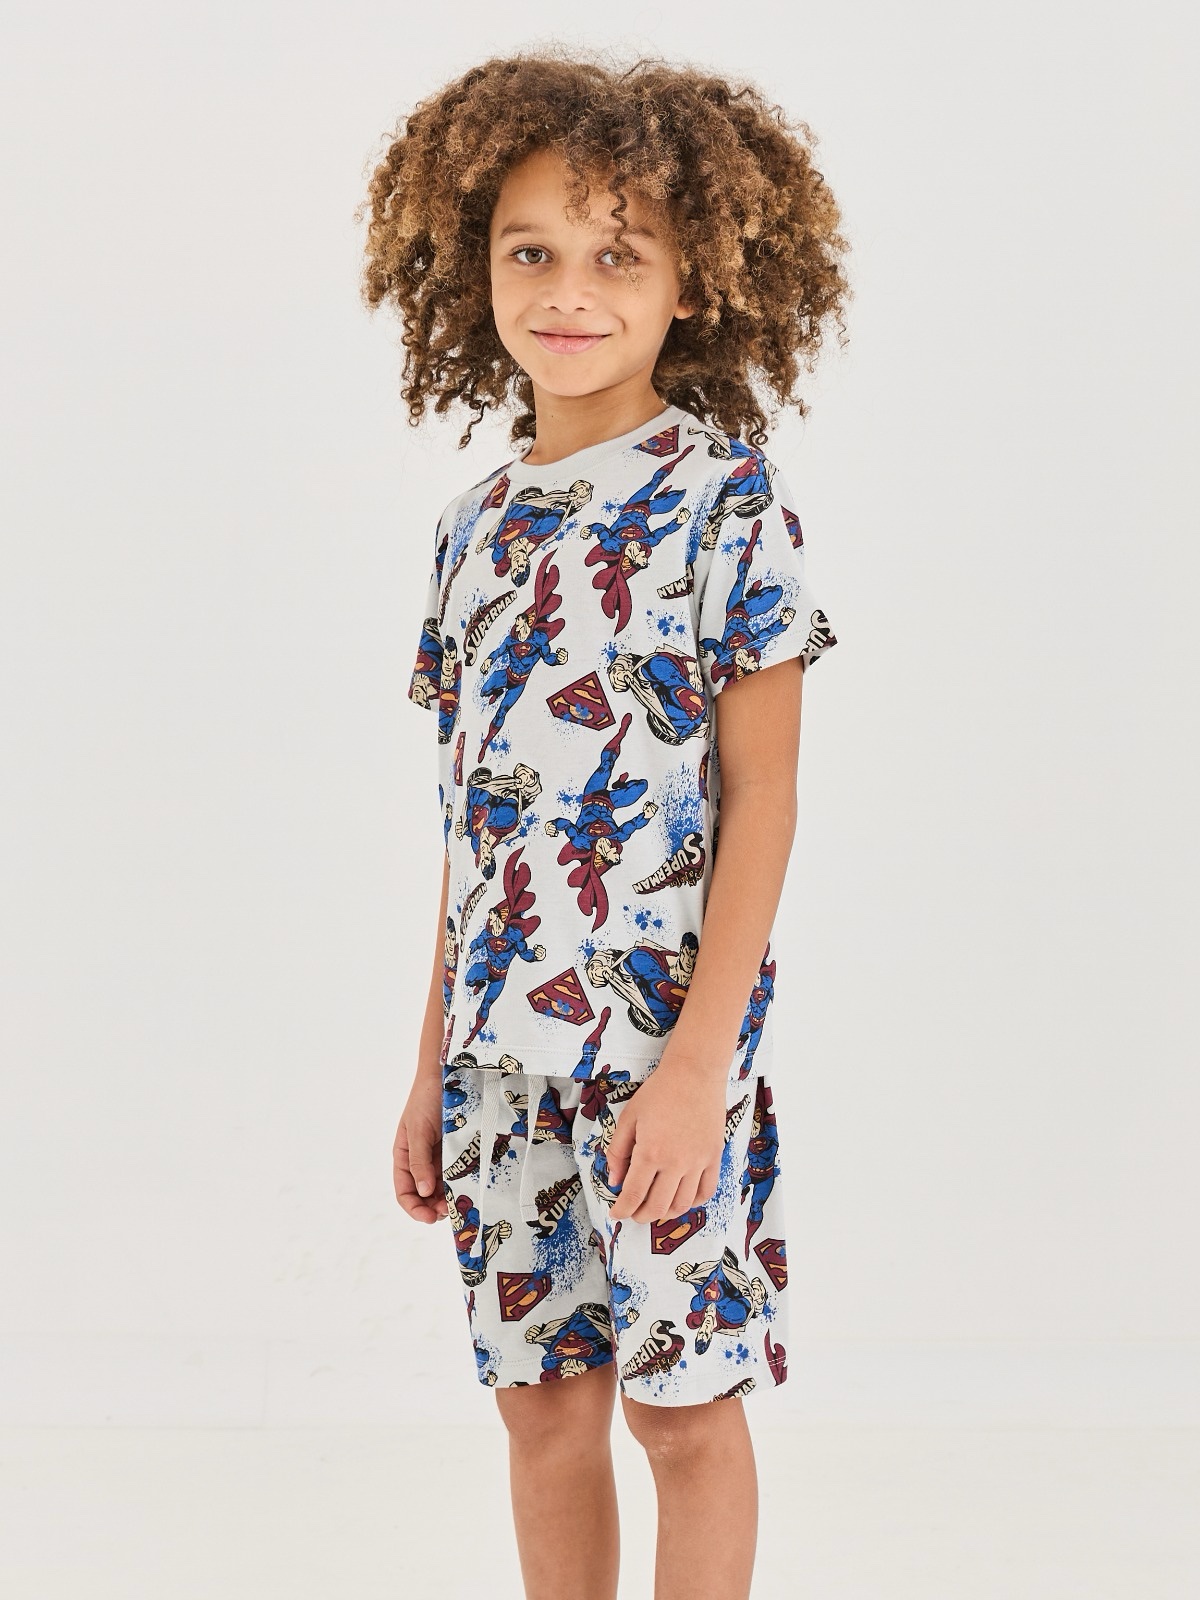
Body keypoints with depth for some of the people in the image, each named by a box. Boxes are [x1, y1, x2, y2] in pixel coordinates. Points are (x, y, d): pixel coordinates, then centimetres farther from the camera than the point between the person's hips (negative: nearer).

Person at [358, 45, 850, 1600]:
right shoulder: (475, 526, 9)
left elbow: (758, 794, -10)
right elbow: (476, 816, 13)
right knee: (541, 1395, 12)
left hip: (663, 1036, -5)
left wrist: (700, 1059, -16)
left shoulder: (726, 498, -8)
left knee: (680, 1399, 3)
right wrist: (434, 1065, 12)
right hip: (504, 1046, 5)